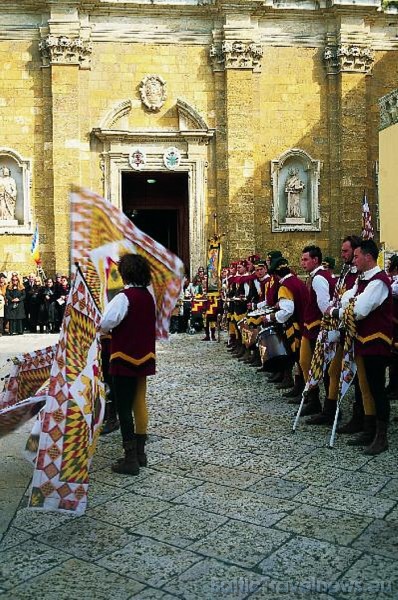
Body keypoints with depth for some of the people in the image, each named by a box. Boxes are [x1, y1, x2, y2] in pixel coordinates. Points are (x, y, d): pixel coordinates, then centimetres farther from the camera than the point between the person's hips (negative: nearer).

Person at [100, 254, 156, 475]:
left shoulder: (123, 298, -17)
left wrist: (105, 330, -2)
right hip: (145, 357, 8)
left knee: (124, 409, 0)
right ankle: (140, 452, 27)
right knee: (140, 403, 16)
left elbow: (104, 324, -24)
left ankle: (131, 459, 5)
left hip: (125, 359, -7)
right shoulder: (149, 296, 6)